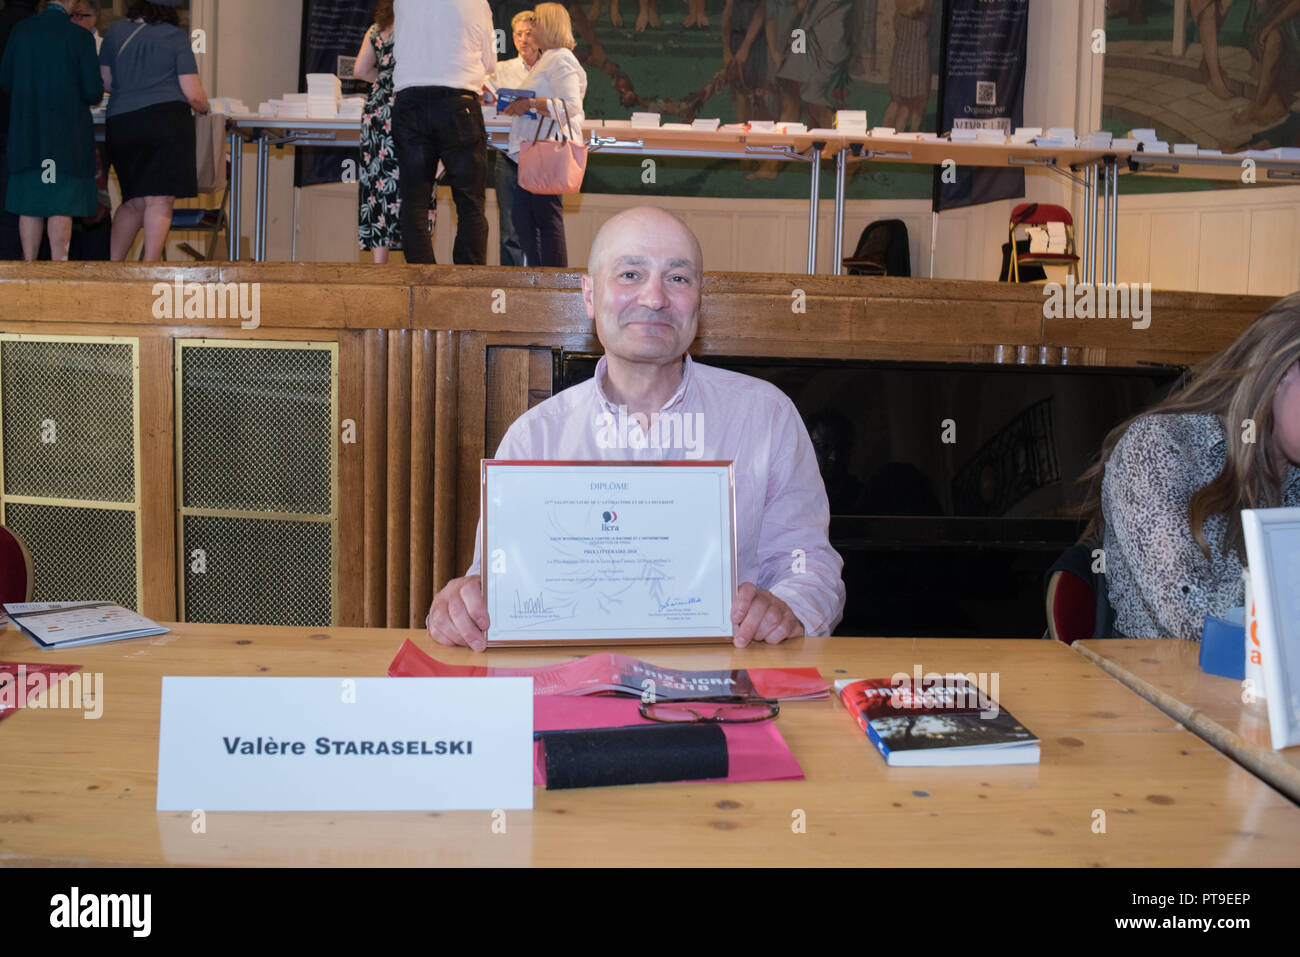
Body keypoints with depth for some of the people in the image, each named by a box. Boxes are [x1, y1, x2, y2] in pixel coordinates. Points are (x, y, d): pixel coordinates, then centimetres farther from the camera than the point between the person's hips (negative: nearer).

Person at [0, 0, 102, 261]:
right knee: (61, 205, -1)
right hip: (67, 131, -3)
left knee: (29, 205, 9)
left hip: (26, 130, 4)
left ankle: (29, 264, 11)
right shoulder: (80, 37, -9)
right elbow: (93, 92, -10)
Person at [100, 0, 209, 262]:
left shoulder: (115, 31, 14)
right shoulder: (176, 37, 2)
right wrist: (205, 108, 20)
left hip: (120, 123, 5)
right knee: (160, 200, -6)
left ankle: (113, 263, 12)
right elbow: (193, 95, -1)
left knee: (134, 201, 15)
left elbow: (105, 82, 19)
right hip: (167, 119, -5)